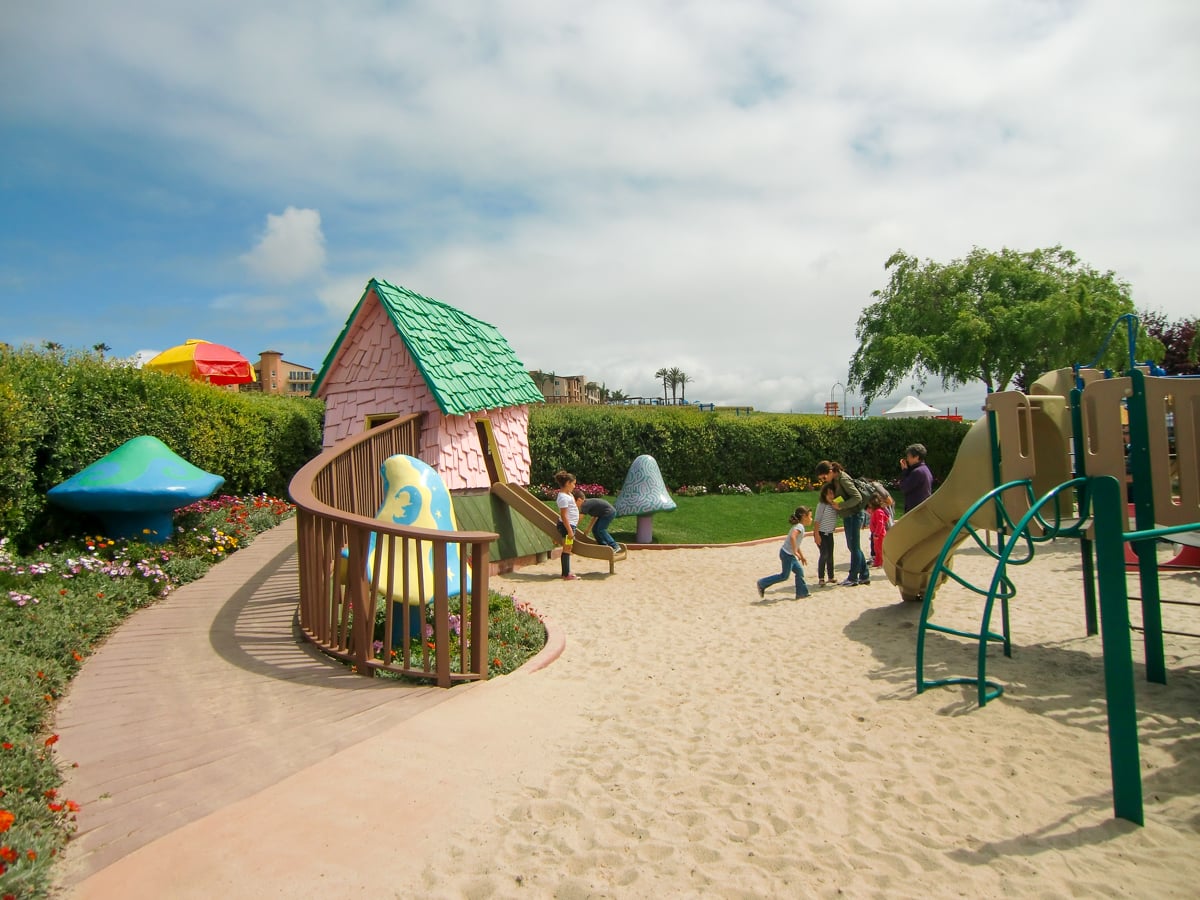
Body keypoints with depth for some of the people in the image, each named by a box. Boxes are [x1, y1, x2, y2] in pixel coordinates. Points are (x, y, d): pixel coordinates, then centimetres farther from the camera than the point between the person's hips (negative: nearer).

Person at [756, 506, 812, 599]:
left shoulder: (798, 526, 16)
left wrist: (802, 556, 30)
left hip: (790, 554, 10)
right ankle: (762, 584, 5)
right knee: (784, 576, -2)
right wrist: (795, 552, -32)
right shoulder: (800, 526, -15)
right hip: (787, 554, -10)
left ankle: (802, 593, 19)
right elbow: (792, 537, -36)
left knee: (799, 571, 12)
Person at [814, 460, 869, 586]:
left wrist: (841, 505, -24)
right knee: (853, 547, 13)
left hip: (854, 515, -9)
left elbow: (857, 497, -23)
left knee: (854, 547, -2)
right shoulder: (835, 480, 6)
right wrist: (833, 502, -2)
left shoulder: (843, 479, -20)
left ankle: (853, 578, 5)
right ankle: (864, 575, 20)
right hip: (847, 517, 9)